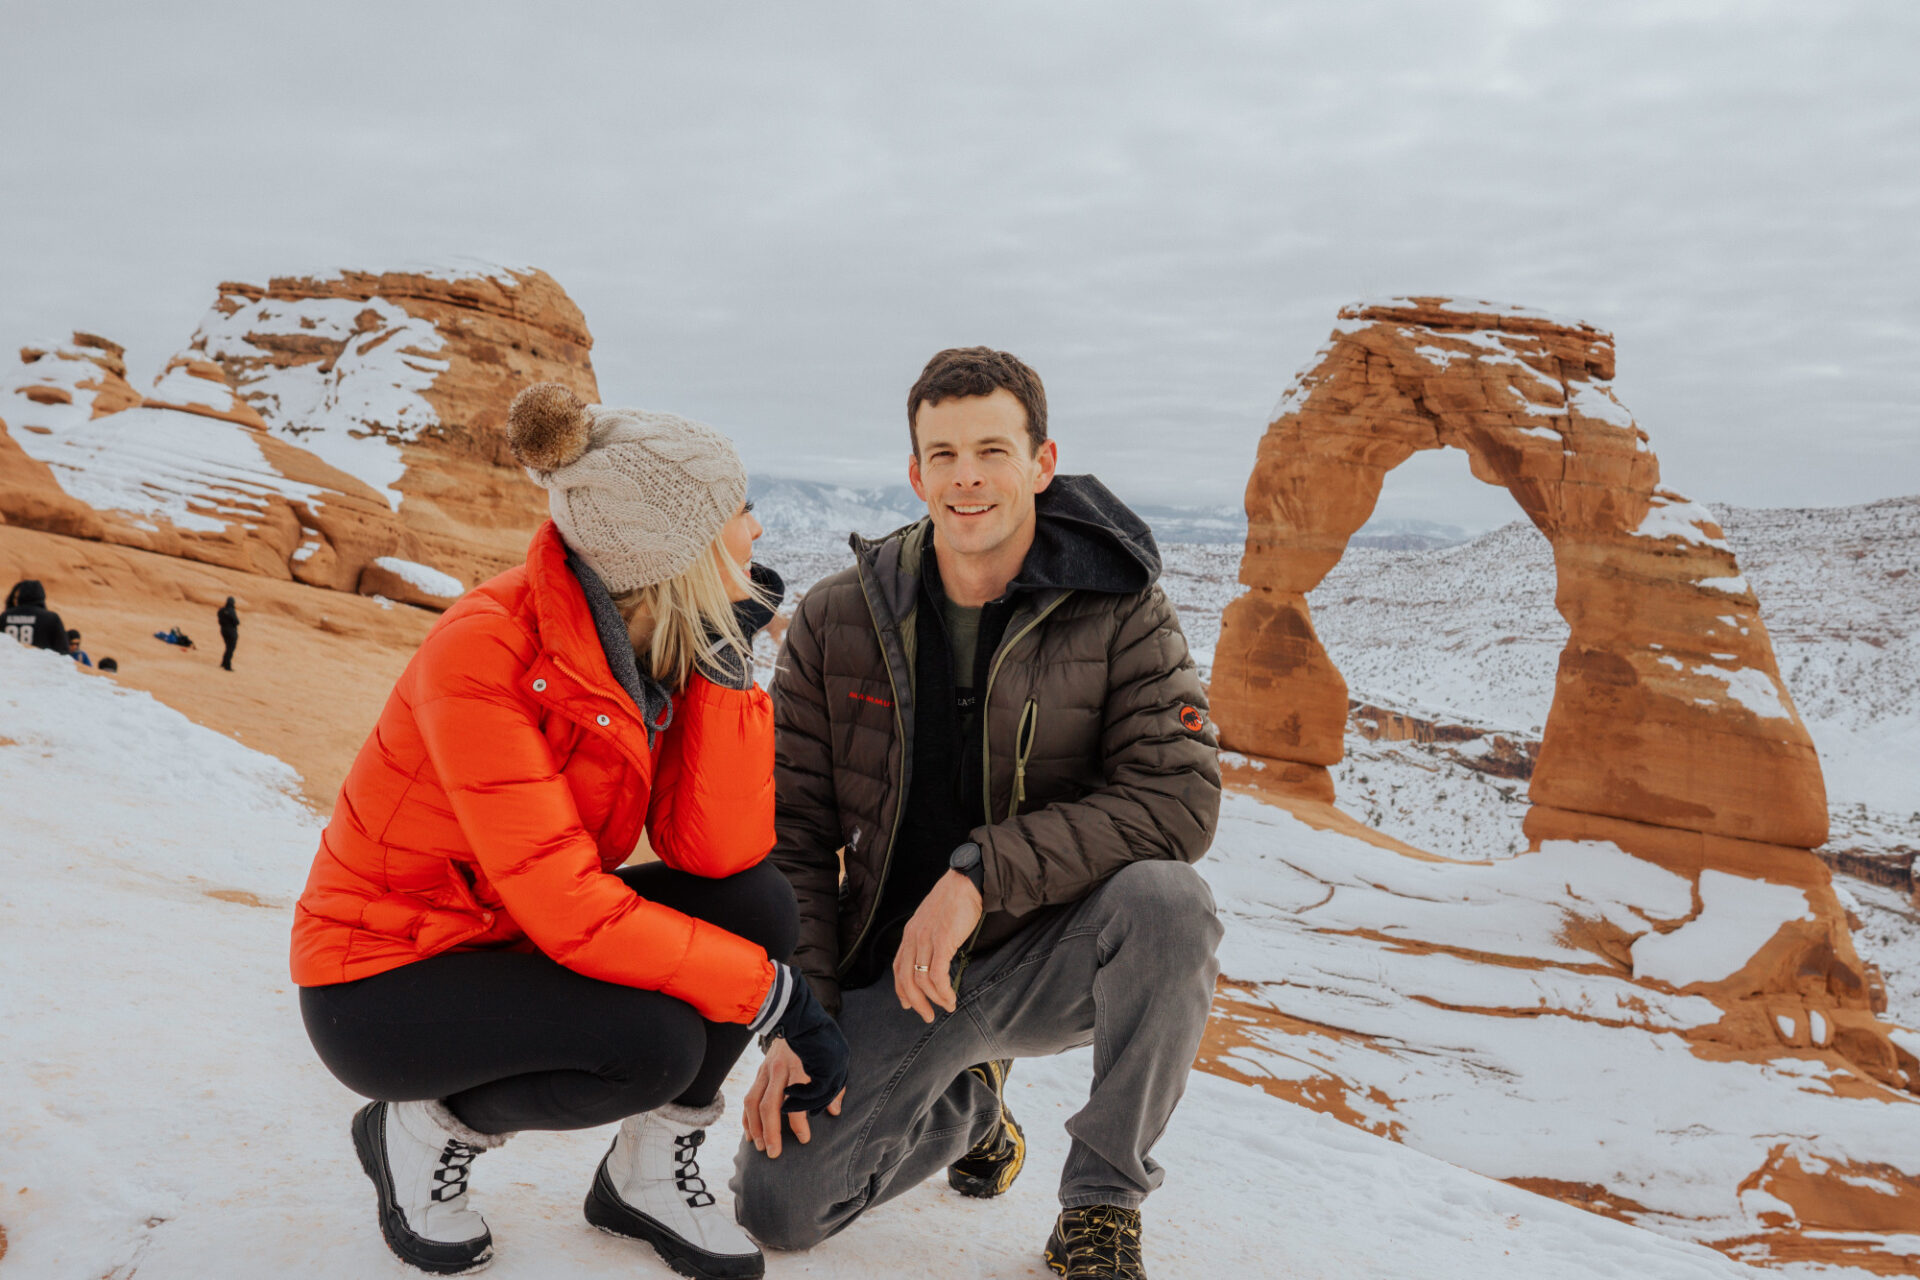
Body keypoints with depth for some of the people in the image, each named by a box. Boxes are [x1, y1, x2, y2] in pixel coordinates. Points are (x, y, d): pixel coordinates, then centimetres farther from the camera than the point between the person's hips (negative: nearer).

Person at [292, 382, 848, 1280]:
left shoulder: (662, 643, -7)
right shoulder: (484, 651, -28)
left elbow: (718, 854, -16)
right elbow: (569, 909, -31)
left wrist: (726, 660, -22)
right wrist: (769, 994, -26)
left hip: (519, 943, 7)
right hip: (381, 980, -7)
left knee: (756, 906, -15)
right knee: (653, 1041, -30)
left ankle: (648, 1173, 5)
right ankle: (423, 1130, 0)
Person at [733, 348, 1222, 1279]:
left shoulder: (1120, 611, -9)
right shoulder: (836, 621, -3)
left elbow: (1180, 797, -20)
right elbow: (792, 836, 1)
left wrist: (981, 873, -28)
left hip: (1054, 962, -1)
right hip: (892, 978, 2)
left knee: (1166, 900, -34)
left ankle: (1101, 1204, -8)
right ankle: (968, 1107, 21)